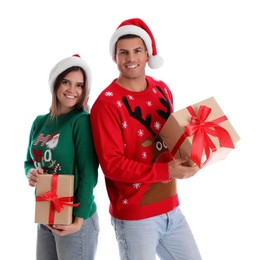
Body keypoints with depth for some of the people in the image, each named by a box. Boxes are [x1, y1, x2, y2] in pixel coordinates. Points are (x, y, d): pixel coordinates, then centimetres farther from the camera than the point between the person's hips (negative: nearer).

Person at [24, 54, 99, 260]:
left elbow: (88, 173, -15)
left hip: (75, 217, -6)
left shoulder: (82, 121, -12)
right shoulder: (40, 122, 5)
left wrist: (79, 219, -18)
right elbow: (29, 161, 14)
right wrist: (31, 173, -8)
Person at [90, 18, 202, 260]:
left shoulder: (162, 90, 5)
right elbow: (111, 164, -18)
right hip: (134, 217, -6)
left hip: (171, 209, 6)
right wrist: (165, 171, -24)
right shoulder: (106, 103, -15)